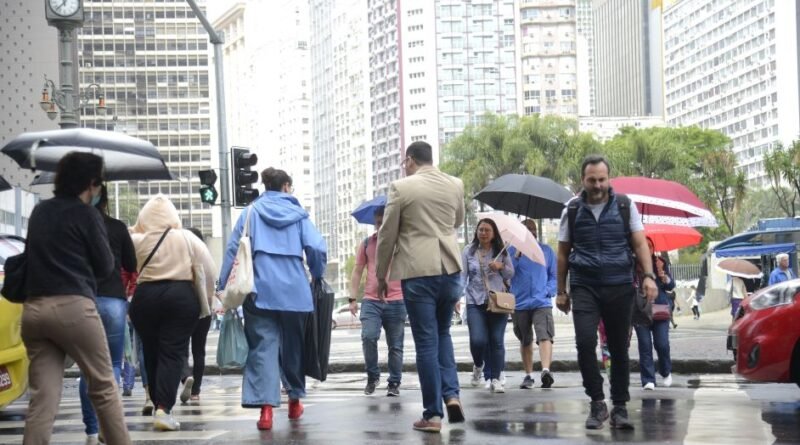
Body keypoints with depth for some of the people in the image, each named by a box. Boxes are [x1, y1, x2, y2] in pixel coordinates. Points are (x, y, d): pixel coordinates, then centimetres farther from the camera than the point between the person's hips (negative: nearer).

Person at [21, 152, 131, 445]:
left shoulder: (39, 212, 15)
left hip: (33, 308, 5)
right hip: (73, 306, -5)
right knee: (104, 388, 8)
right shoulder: (86, 214, -2)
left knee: (42, 398, 1)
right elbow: (105, 267, 4)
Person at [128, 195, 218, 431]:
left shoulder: (136, 240, -2)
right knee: (172, 353, -2)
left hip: (145, 297, 1)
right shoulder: (187, 239, 0)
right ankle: (163, 409, -13)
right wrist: (205, 300, 11)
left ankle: (157, 402, 22)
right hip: (181, 296, -1)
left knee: (151, 352, 15)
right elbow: (209, 271, 1)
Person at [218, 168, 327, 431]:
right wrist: (317, 276, 14)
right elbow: (317, 248, -4)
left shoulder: (251, 212, 6)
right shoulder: (298, 214, 7)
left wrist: (224, 288, 2)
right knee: (293, 347, 18)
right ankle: (295, 399, 32)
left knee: (263, 348, -4)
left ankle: (266, 407, -19)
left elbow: (233, 249, 0)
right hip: (295, 291, 1)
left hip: (260, 292, -1)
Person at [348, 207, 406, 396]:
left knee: (395, 345, 3)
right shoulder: (366, 244, 11)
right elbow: (357, 272, 12)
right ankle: (372, 376, 2)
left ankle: (394, 383, 11)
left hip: (396, 302, -1)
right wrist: (353, 298, 4)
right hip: (371, 301, 1)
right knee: (368, 337, -16)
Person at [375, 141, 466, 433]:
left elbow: (387, 235, -2)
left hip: (417, 272, -4)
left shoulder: (401, 187, -6)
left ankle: (432, 415, 2)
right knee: (442, 333, 20)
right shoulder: (455, 185, 6)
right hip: (450, 268, 4)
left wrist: (381, 275, 8)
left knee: (426, 341, 0)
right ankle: (451, 394, 3)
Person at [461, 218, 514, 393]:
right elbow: (462, 275, 1)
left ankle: (495, 379, 7)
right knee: (477, 340, -13)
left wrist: (501, 267, -7)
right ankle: (478, 366, 19)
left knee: (497, 341, -1)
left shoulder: (501, 251, 8)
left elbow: (511, 274, 14)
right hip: (475, 302, -1)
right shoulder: (469, 251, 4)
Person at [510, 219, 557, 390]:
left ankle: (546, 370, -33)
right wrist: (517, 256, -12)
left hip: (542, 303, -1)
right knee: (525, 341, 12)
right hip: (520, 304, 1)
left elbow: (554, 275, 10)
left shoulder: (546, 250, 8)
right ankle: (528, 375, 23)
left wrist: (548, 291, -6)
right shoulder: (512, 251, 5)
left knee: (545, 336, -20)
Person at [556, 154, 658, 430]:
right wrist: (561, 291, 10)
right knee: (585, 342, -16)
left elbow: (639, 243, 3)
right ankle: (597, 403, -3)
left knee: (619, 348, 5)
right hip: (584, 287, 0)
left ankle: (620, 407, 14)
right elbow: (563, 253, 12)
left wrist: (648, 276, -10)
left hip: (619, 286, 0)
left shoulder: (625, 206, 4)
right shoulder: (572, 211, 6)